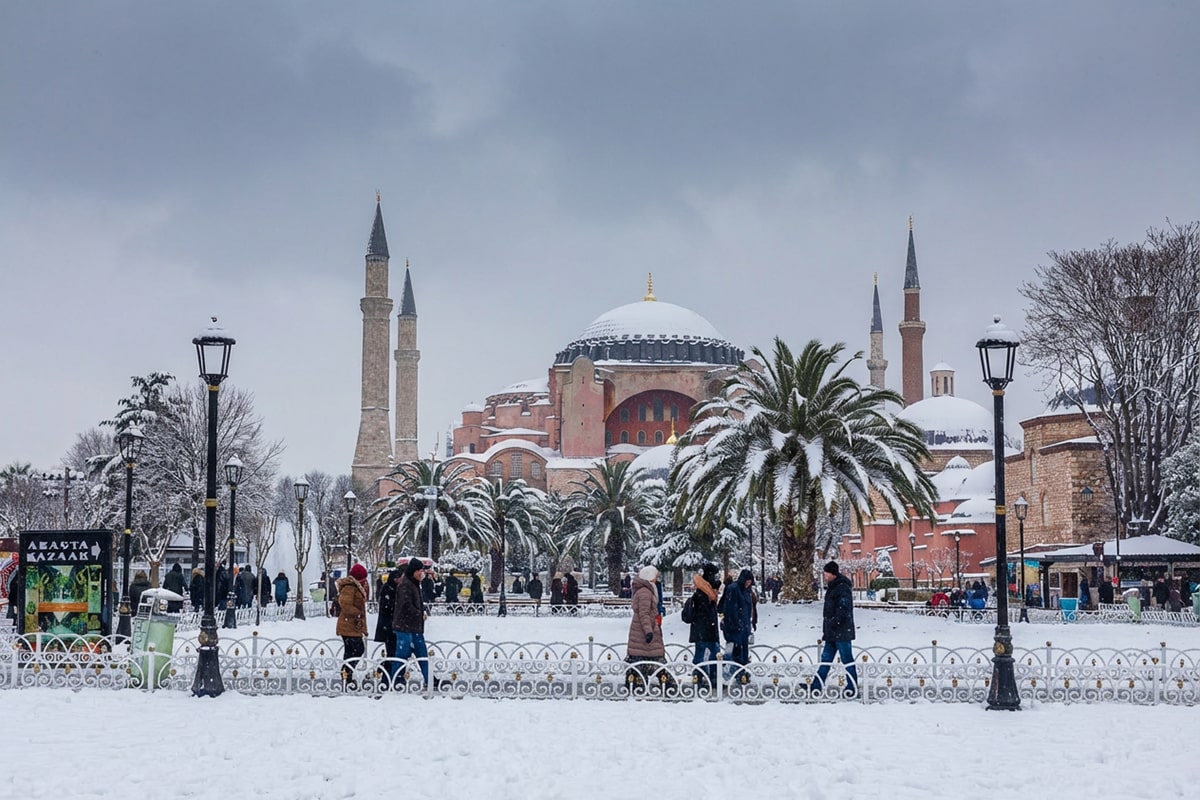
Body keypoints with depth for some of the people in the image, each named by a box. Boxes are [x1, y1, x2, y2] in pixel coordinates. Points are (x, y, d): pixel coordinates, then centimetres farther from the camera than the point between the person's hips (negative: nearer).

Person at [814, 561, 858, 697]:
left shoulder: (843, 588, -13)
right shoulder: (832, 588, 18)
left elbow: (843, 610, -21)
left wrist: (833, 623, -21)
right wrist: (827, 628, 19)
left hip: (841, 632, -10)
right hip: (832, 632, 10)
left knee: (847, 659, -4)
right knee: (826, 658, 8)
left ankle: (853, 686, 2)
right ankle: (817, 686, 9)